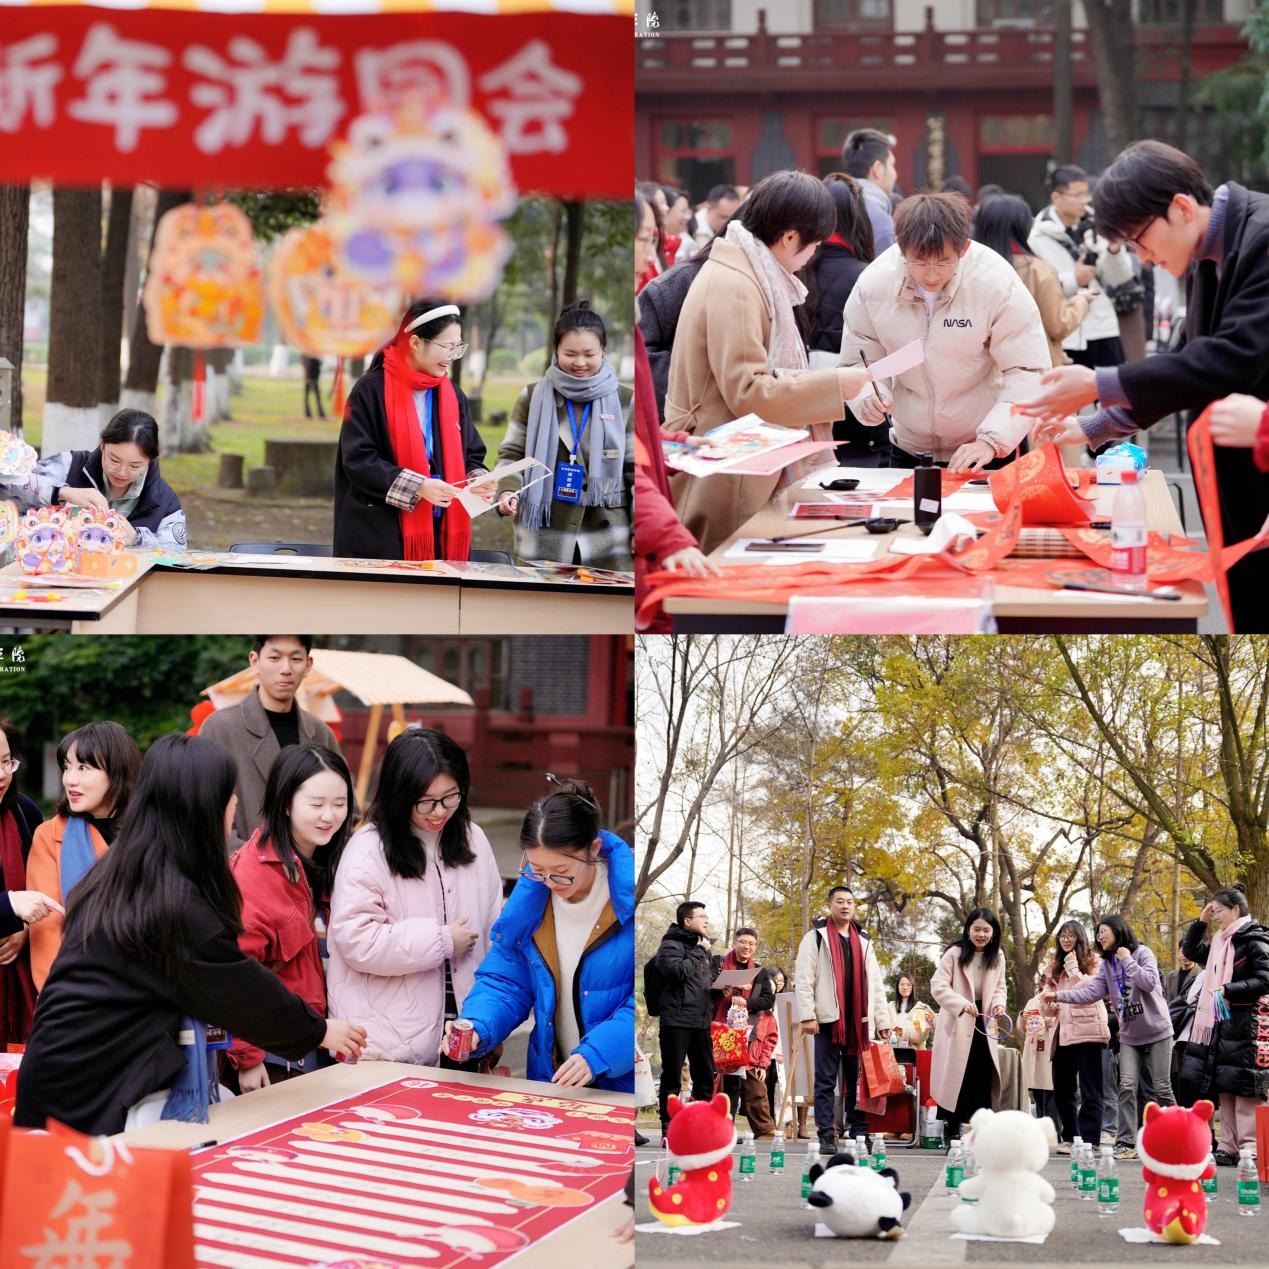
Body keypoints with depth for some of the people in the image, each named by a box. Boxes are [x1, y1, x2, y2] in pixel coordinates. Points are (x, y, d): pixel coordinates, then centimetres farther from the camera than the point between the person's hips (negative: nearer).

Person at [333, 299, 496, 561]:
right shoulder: (371, 391, -7)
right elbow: (358, 460, -12)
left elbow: (471, 456, 17)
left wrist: (479, 479, -7)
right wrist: (417, 487, -21)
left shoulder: (452, 395, 12)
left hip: (441, 535, 5)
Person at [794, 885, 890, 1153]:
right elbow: (804, 978, -5)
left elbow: (875, 982, 18)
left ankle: (859, 1133, 10)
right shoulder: (816, 937, 2)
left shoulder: (863, 940, 18)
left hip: (858, 1020, 4)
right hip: (828, 1018, -4)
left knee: (858, 1080, 6)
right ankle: (826, 1136, -1)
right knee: (826, 1080, -2)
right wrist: (807, 1015, -14)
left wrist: (882, 1020, 11)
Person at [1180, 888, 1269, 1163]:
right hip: (1222, 1024, 9)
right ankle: (1228, 1148, 10)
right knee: (1225, 1088, 8)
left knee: (1245, 1089, -10)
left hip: (1245, 1025, -9)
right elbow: (1191, 951, 29)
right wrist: (1200, 922, 17)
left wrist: (1228, 990, -21)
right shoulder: (1220, 942, 16)